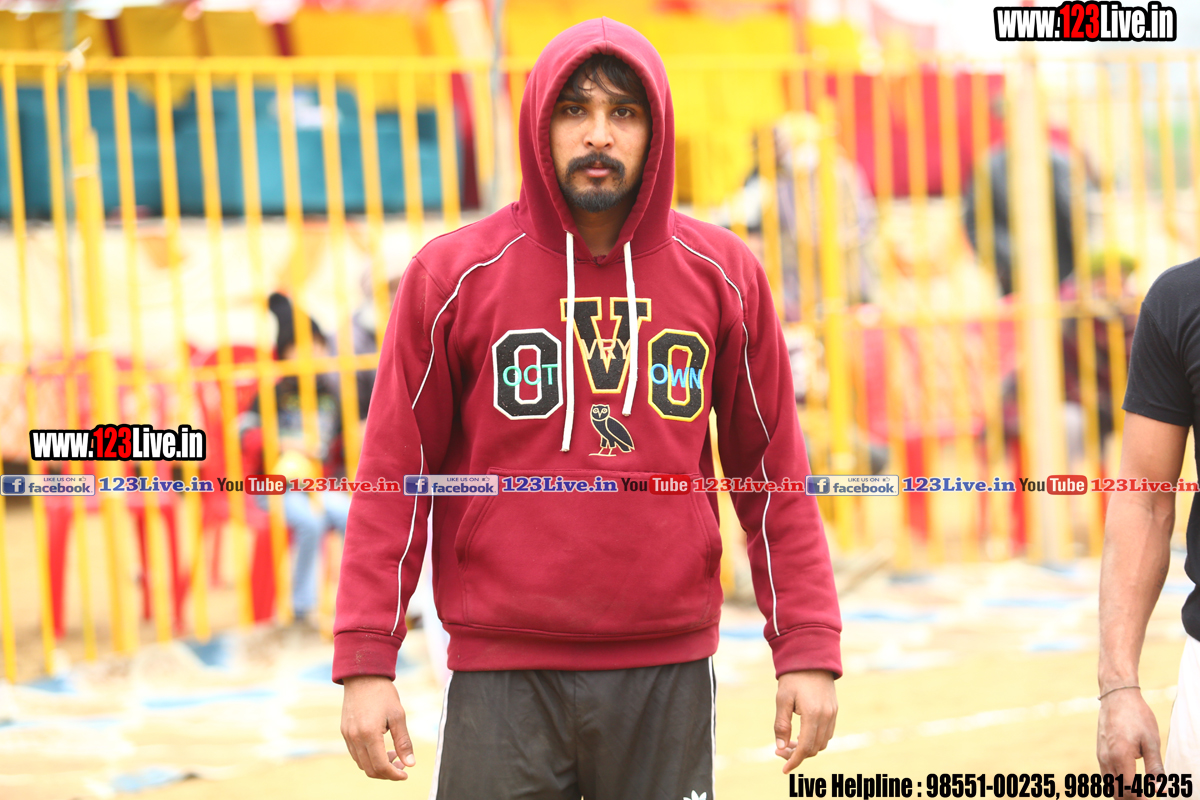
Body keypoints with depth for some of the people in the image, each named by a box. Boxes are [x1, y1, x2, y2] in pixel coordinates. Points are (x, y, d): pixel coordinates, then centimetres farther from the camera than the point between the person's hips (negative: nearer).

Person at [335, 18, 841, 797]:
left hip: (670, 675, 1)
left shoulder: (724, 276, 5)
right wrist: (367, 665, -5)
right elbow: (396, 476, 1)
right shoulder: (454, 275, 1)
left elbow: (773, 471, 9)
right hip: (503, 679, -1)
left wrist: (809, 651, 2)